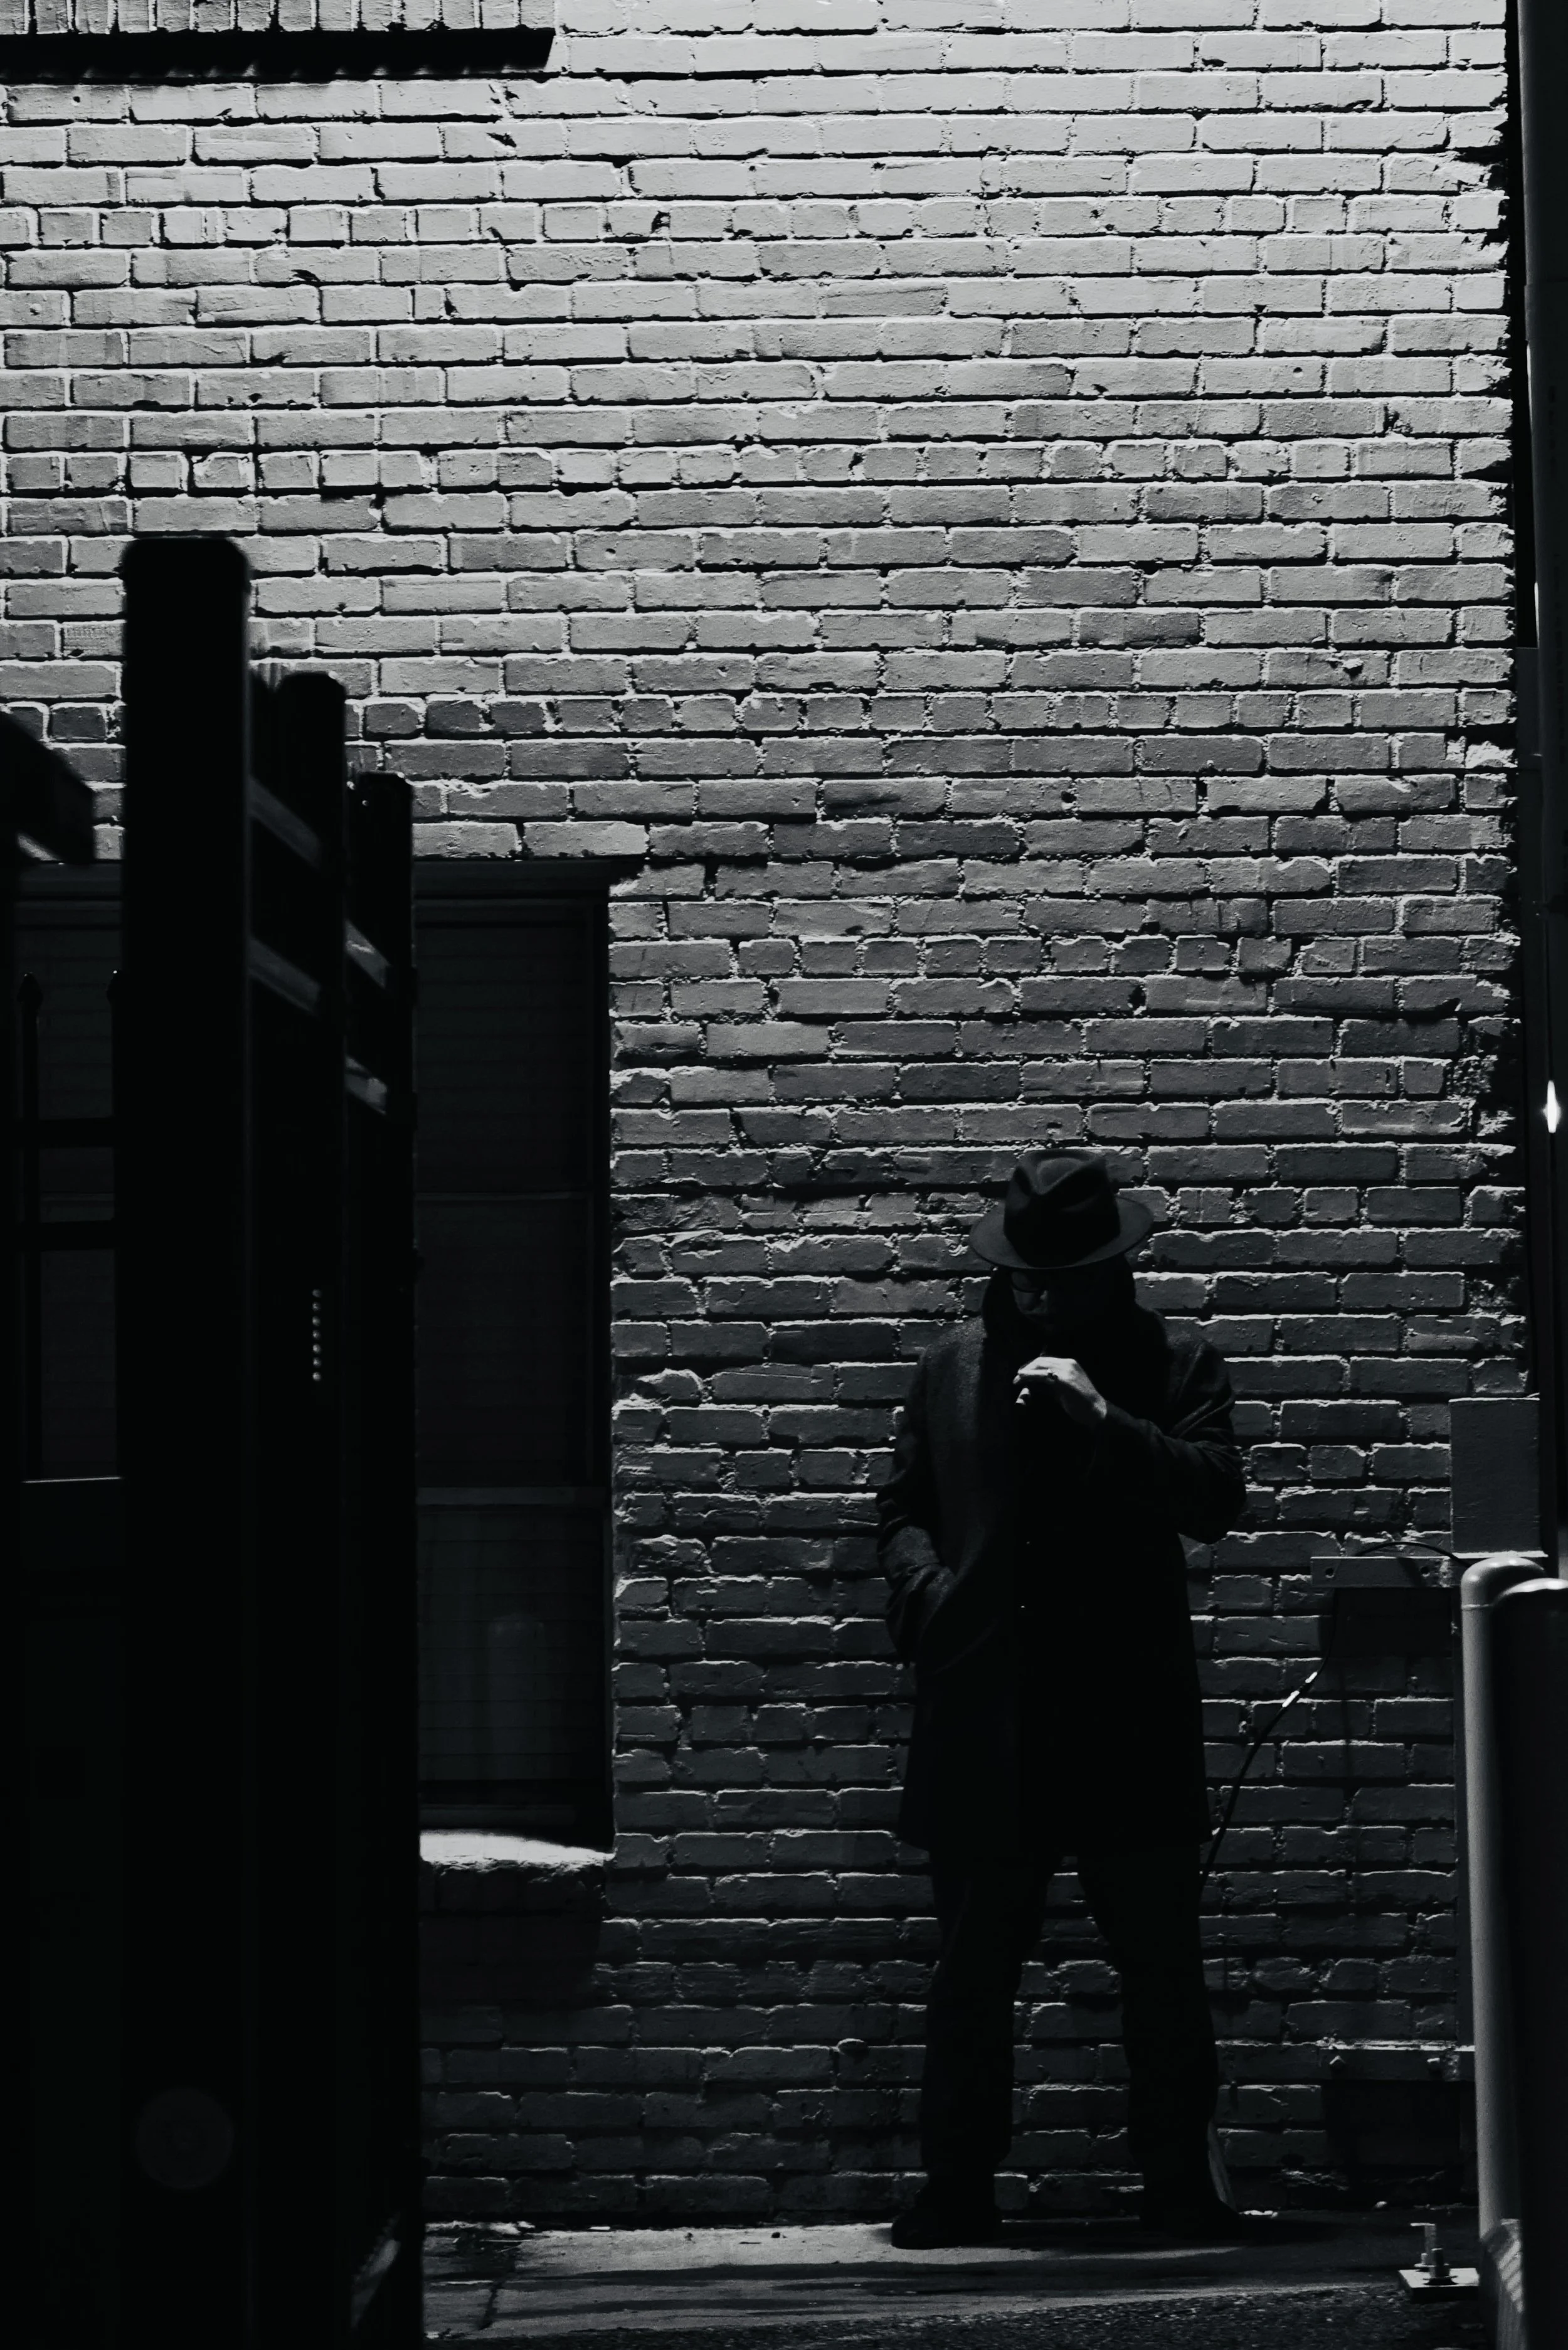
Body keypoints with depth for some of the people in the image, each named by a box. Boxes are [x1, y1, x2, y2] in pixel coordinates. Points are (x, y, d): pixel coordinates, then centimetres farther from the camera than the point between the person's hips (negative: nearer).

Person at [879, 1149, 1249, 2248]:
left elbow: (1218, 1495, -9)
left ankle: (1183, 2185, 13)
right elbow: (904, 1508, 18)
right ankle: (958, 2191, 12)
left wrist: (1102, 1418, -19)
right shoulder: (953, 1366, 11)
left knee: (1163, 1968, 4)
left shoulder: (1174, 1364, 4)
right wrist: (928, 1595, -2)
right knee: (973, 1968, 6)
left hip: (1132, 1716, -2)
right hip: (986, 1721, 2)